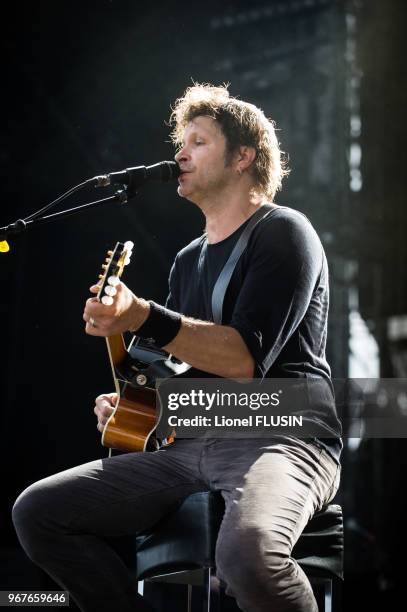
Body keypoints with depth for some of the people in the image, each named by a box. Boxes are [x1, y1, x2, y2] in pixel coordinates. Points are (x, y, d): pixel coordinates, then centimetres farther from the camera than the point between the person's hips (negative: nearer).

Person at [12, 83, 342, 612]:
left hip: (281, 434, -8)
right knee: (36, 511, -4)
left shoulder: (283, 233, -3)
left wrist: (143, 318, -27)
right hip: (193, 443, 8)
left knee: (248, 551, -41)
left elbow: (247, 358, -16)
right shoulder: (189, 259, 23)